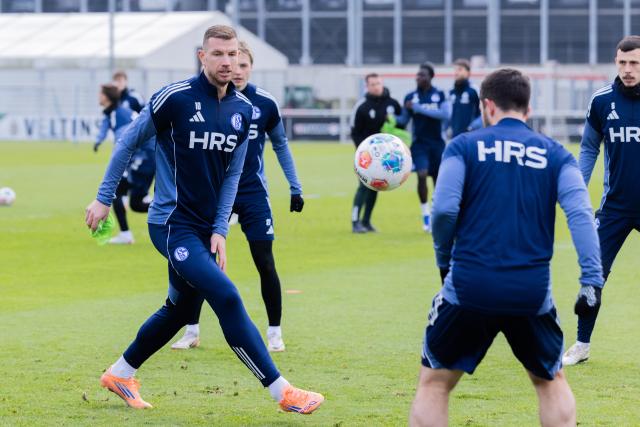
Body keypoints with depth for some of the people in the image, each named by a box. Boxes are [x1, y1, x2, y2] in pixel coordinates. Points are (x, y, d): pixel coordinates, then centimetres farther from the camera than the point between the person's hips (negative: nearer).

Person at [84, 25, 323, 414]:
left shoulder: (243, 110, 3)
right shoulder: (176, 98, -14)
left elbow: (232, 174, 8)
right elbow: (129, 142, -3)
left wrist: (220, 231, 0)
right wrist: (104, 199, 0)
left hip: (205, 229, 7)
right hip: (172, 223, -7)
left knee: (180, 309, 15)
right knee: (227, 297, -17)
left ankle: (119, 375, 35)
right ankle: (282, 392, -17)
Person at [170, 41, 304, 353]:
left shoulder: (265, 103, -4)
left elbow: (280, 145, 10)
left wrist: (295, 188, 10)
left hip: (253, 193, 0)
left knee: (265, 264, -3)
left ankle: (275, 332, 9)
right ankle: (192, 331, 14)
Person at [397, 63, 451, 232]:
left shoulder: (439, 95, -1)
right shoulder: (411, 97, 2)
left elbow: (446, 114, -16)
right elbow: (404, 120, 7)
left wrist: (419, 109, -19)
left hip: (437, 143, 0)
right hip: (419, 143, 0)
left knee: (439, 179, 7)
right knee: (422, 175, -18)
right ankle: (426, 216, -9)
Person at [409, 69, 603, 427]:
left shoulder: (464, 146, 3)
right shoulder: (555, 155, 7)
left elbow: (444, 209, -10)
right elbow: (580, 214, -7)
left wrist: (444, 260, 7)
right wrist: (592, 280, -12)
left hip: (469, 287, -2)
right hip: (532, 290, 2)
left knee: (434, 383, 13)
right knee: (551, 380, 24)